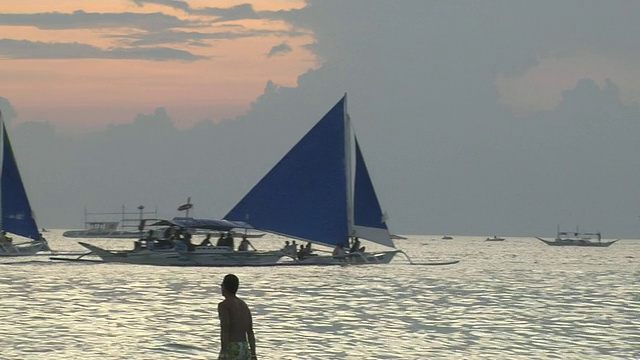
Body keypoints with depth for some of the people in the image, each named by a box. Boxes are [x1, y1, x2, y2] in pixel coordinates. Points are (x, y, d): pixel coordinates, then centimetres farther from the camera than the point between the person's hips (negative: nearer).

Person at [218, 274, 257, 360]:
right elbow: (250, 333, 14)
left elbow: (225, 331, -17)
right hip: (244, 349, 7)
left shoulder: (223, 305, -8)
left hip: (231, 349, -7)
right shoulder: (244, 305, 16)